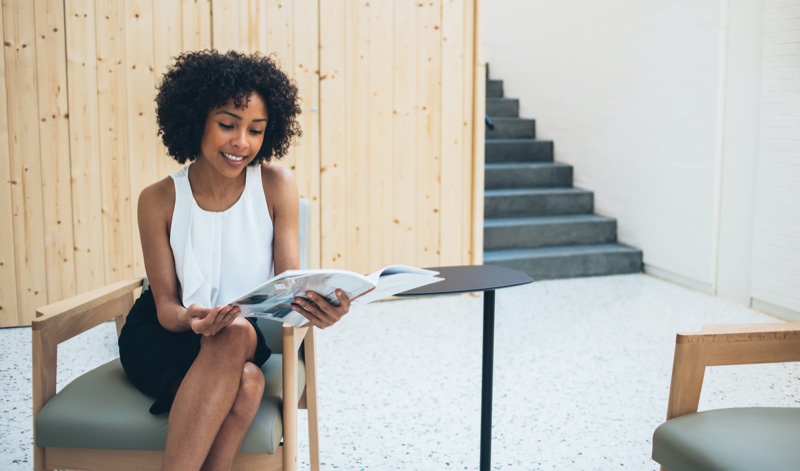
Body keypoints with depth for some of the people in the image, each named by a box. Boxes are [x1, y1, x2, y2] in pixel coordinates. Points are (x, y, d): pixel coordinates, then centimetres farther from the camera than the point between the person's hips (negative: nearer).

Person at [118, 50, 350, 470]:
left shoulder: (276, 185, -7)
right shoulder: (160, 200, -9)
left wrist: (316, 303, -36)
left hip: (244, 338, 1)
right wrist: (191, 319, -34)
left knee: (246, 383, -35)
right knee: (234, 335, -35)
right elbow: (166, 306, -9)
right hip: (160, 339, -1)